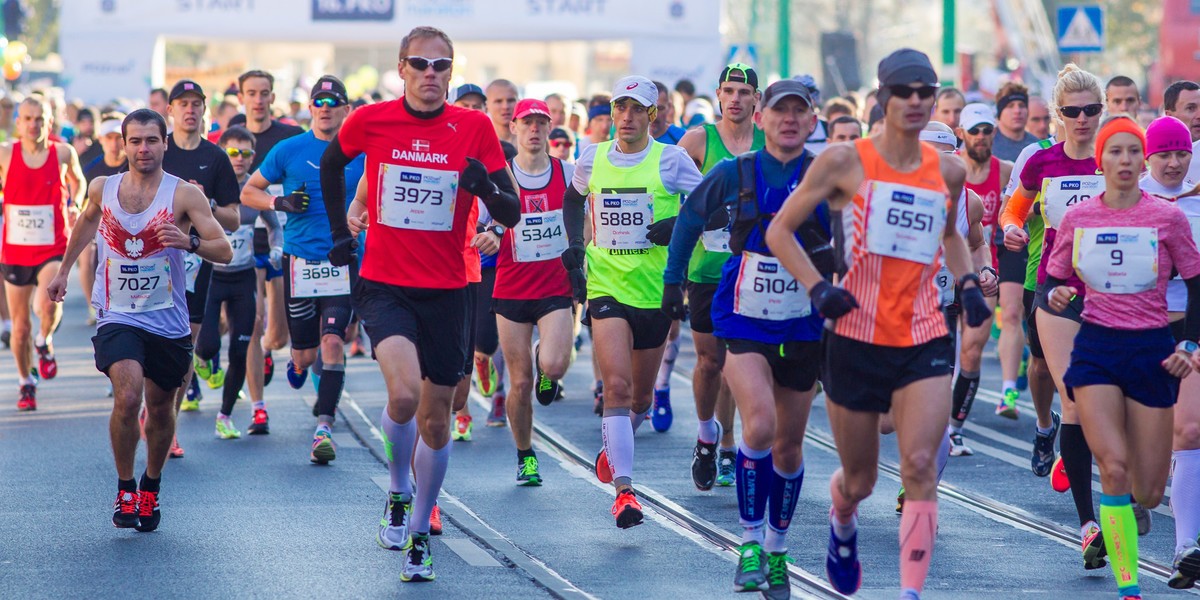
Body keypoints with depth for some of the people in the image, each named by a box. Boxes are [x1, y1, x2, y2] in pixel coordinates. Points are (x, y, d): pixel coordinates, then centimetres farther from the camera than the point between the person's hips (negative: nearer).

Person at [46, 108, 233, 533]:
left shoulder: (185, 195, -10)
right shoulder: (102, 189, 0)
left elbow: (224, 252, -14)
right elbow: (87, 221, 24)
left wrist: (189, 242, -33)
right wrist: (63, 270, 30)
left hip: (168, 321, 0)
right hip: (118, 318, 0)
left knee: (160, 409, 13)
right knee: (128, 397, -22)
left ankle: (151, 486, 39)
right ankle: (124, 488, -4)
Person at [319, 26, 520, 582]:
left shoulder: (474, 126, -4)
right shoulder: (370, 120, -3)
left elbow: (512, 213, -4)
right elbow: (331, 162, 19)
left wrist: (488, 189, -25)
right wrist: (339, 231, 16)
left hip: (445, 290, 1)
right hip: (384, 285, -1)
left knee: (436, 414, 7)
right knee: (405, 391, -23)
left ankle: (419, 532, 24)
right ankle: (398, 493, 4)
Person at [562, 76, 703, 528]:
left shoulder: (672, 160, -2)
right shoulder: (592, 159, 5)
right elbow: (573, 199, 25)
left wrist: (680, 225, -18)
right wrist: (573, 245, 14)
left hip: (655, 290, 0)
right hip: (606, 287, 0)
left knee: (641, 396, 12)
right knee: (617, 386, -18)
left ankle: (612, 447, 45)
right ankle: (624, 490, -19)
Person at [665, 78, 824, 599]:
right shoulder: (733, 174, -4)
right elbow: (690, 218, 13)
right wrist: (673, 276, 14)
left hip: (802, 327, 1)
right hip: (743, 321, -1)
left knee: (789, 444, 9)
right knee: (761, 425, -22)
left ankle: (777, 551, 28)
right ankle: (749, 543, -9)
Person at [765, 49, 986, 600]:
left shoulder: (948, 171, 7)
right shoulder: (846, 161, -4)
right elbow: (779, 231, 2)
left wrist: (967, 282, 10)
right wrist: (817, 288, -11)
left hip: (925, 339, 2)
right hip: (857, 337, -2)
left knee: (920, 467, -16)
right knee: (859, 480, 11)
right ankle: (842, 525, 47)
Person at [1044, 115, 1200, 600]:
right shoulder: (1076, 219, 1)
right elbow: (1053, 281, 11)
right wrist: (1055, 296, -12)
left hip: (1151, 350, 0)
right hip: (1096, 347, 0)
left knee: (1148, 493, 0)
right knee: (1114, 467, -20)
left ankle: (1119, 513, 38)